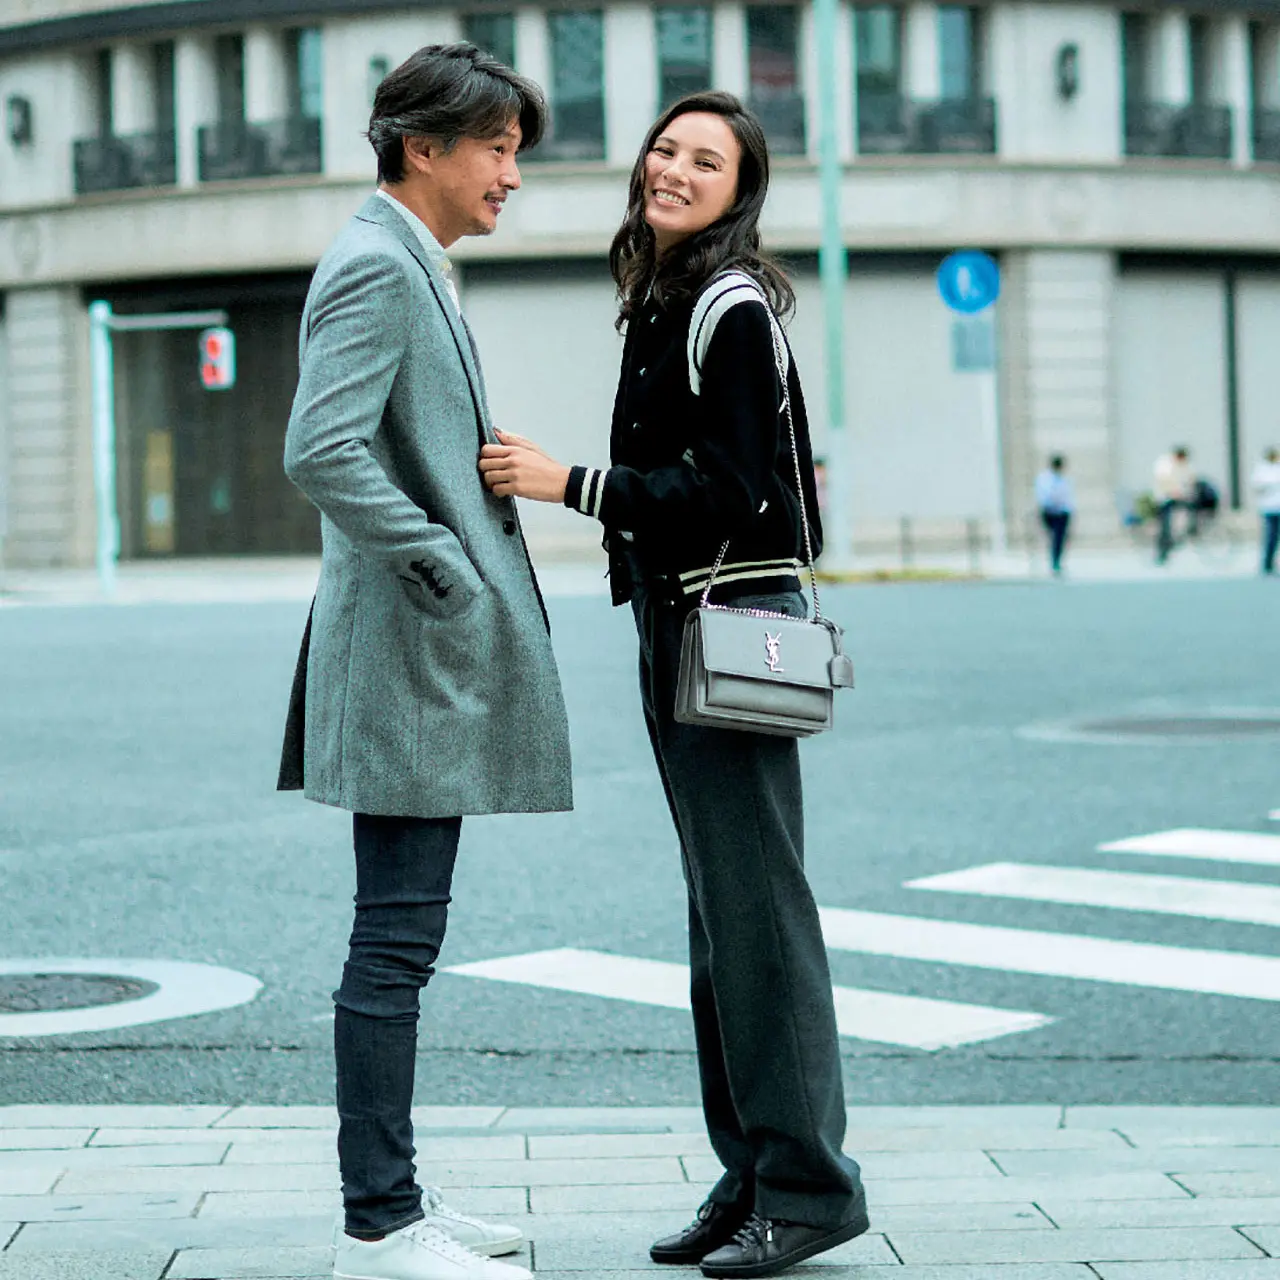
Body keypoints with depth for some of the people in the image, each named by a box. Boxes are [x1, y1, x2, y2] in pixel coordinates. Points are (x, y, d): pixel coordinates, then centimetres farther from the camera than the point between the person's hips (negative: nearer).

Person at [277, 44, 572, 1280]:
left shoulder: (412, 268, 19)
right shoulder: (373, 265, -13)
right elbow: (321, 453, -25)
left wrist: (471, 561, 16)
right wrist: (446, 568, -19)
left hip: (434, 664, 11)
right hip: (408, 659, -11)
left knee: (401, 936, 14)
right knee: (395, 941, -6)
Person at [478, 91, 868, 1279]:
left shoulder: (731, 308, -11)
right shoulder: (661, 303, 16)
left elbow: (733, 491, -19)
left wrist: (568, 483, -20)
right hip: (676, 627, 10)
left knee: (755, 904, -7)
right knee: (717, 907, 11)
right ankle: (749, 1174, 17)